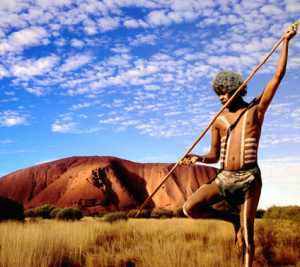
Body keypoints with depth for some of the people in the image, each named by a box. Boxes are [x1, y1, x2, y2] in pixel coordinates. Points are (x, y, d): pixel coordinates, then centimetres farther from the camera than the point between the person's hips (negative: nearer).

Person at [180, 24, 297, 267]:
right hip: (223, 178, 3)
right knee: (190, 209, -13)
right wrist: (198, 158, -7)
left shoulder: (256, 110, 4)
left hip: (249, 178, -3)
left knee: (248, 232, -1)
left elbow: (278, 76, 1)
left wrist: (285, 42, 1)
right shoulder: (219, 120, 10)